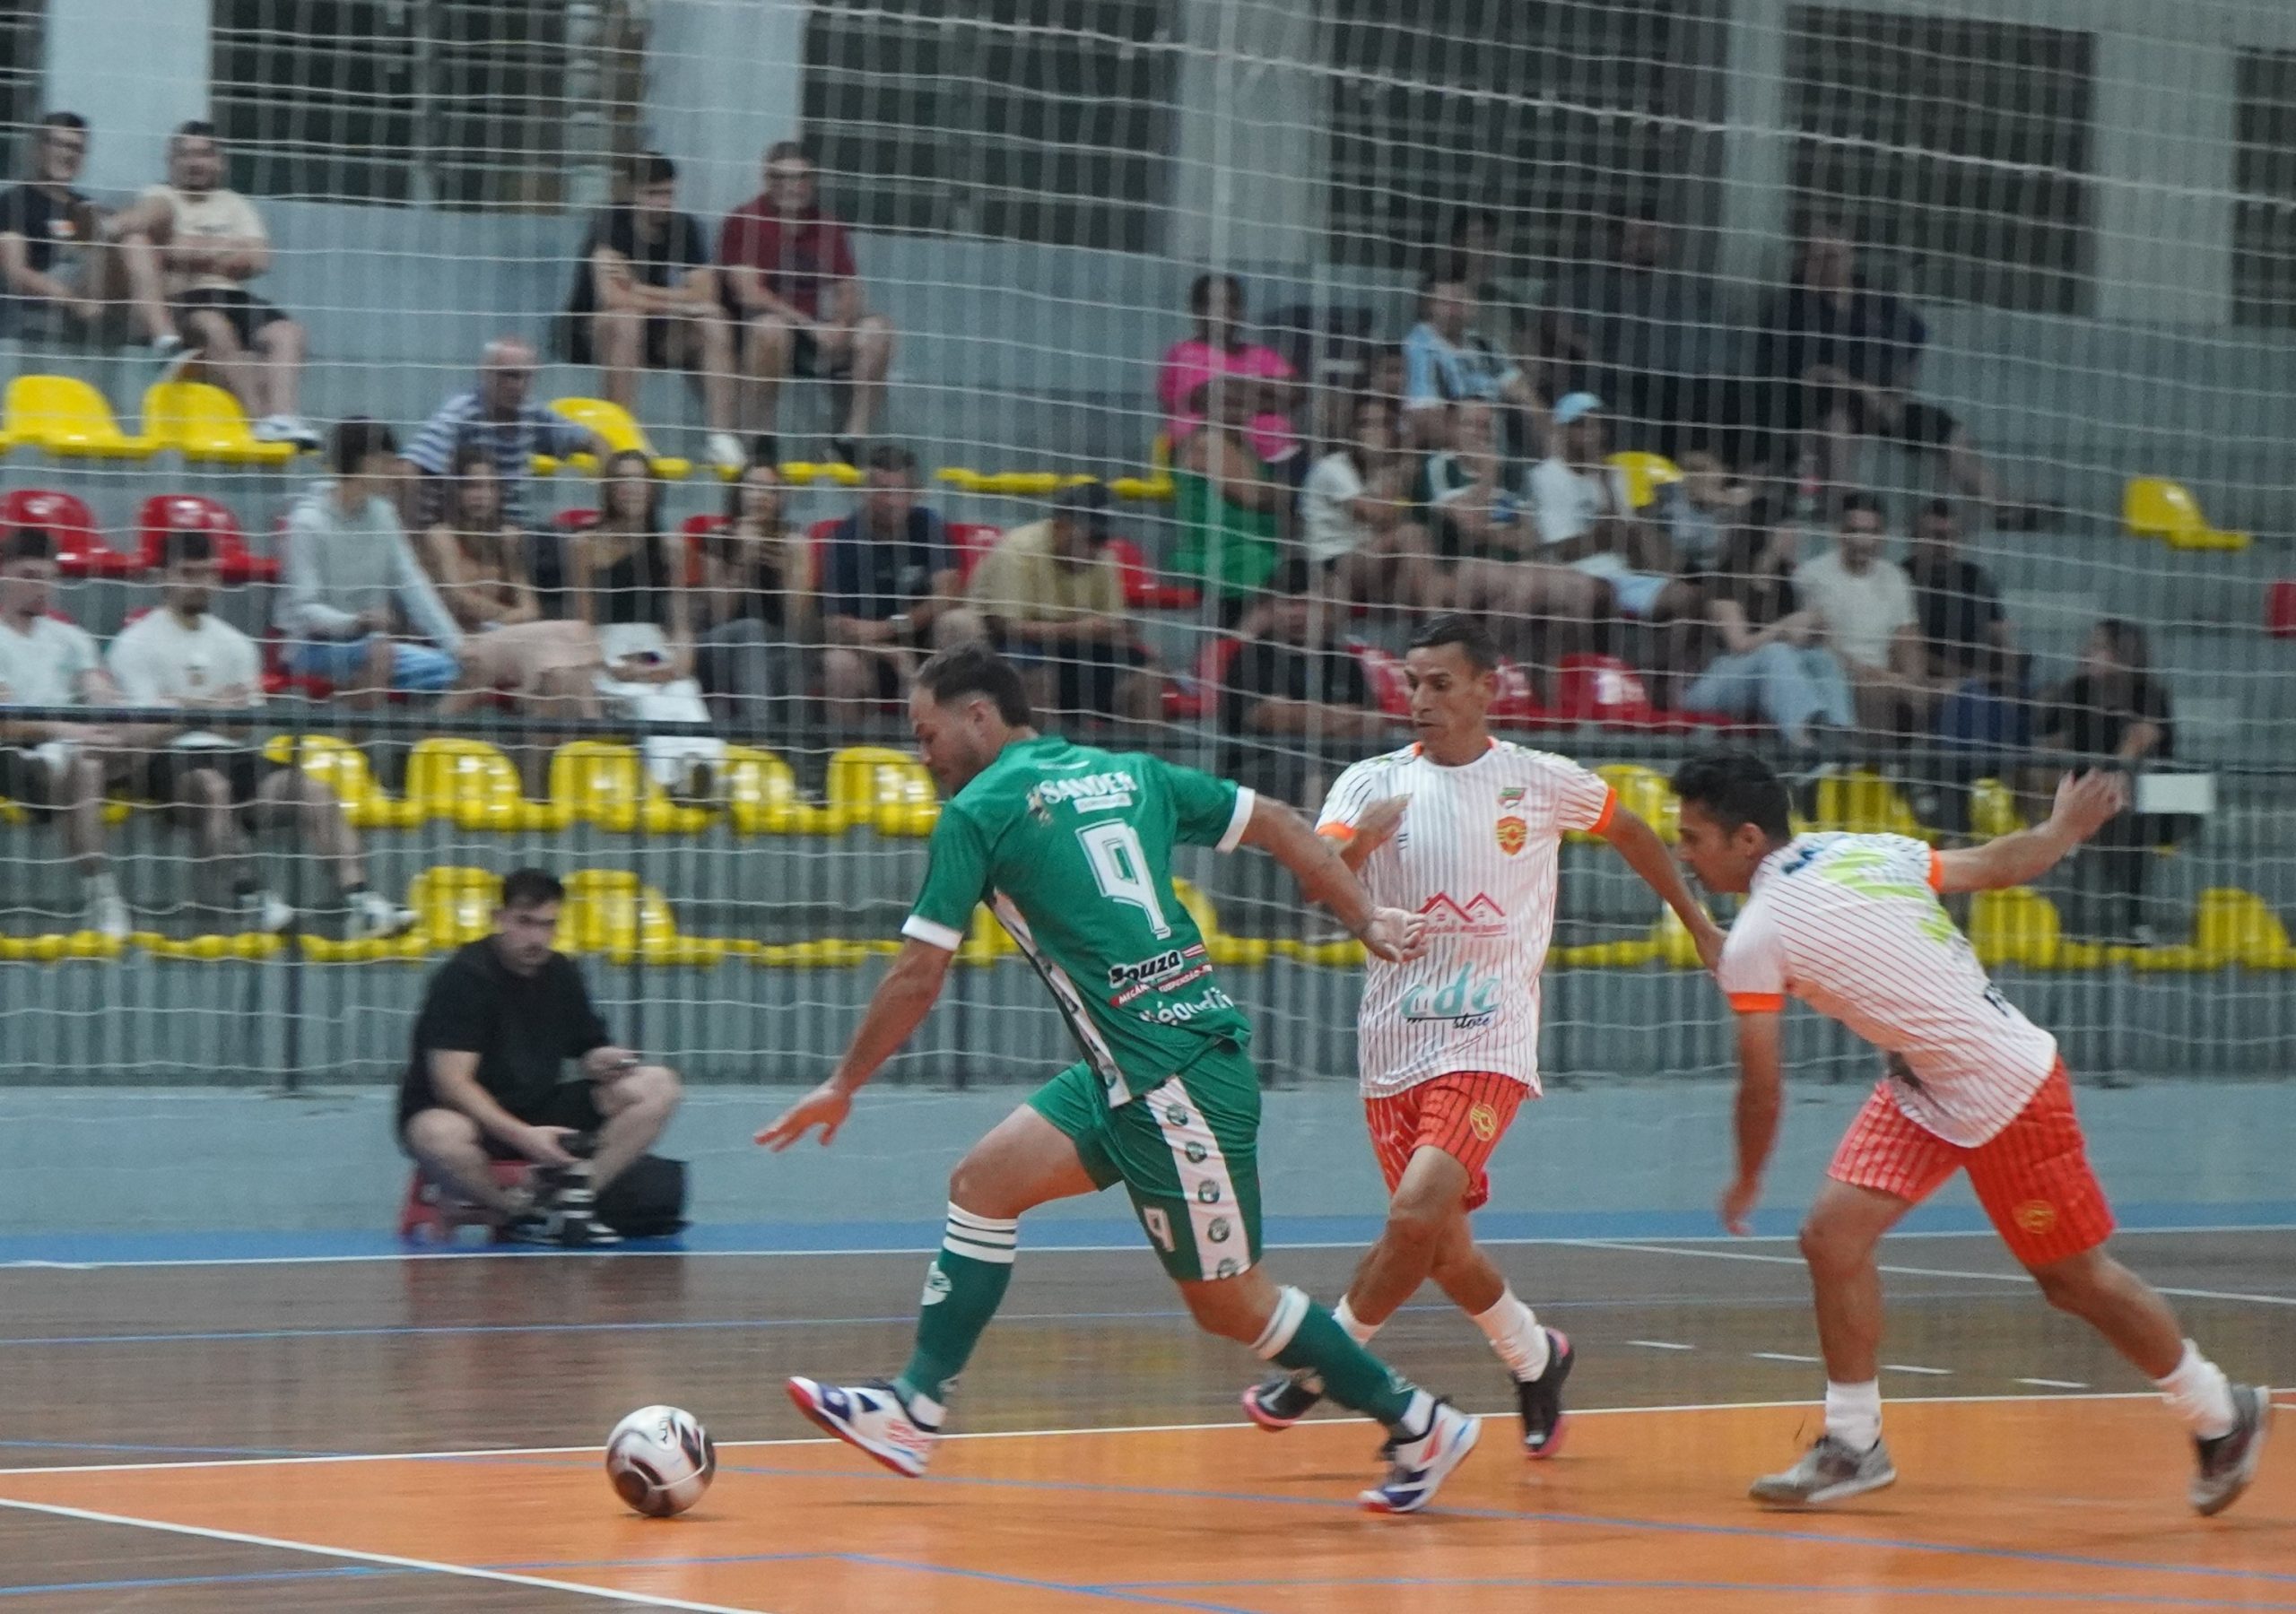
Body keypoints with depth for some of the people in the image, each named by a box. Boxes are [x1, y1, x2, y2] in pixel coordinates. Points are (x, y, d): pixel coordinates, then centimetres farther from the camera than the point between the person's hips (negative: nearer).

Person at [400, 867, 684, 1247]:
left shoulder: (561, 974, 6)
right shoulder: (463, 977, -15)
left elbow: (587, 1048, 16)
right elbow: (452, 1080, -23)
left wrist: (600, 1061, -11)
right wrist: (522, 1136, -34)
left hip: (540, 1111, 6)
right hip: (473, 1117, -6)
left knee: (658, 1086, -9)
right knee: (439, 1137, -43)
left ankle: (567, 1200, -18)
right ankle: (517, 1211, -14)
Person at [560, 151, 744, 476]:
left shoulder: (684, 228, -2)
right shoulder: (611, 225, -18)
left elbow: (704, 297, -11)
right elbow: (612, 297, -32)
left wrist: (636, 289, -21)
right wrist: (680, 302, -23)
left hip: (655, 332, 5)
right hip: (589, 331, -5)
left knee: (714, 327, -18)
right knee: (625, 320, -37)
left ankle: (721, 437, -26)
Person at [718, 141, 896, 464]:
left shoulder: (827, 228, 12)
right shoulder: (743, 223, -3)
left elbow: (850, 290, 8)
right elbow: (749, 292, -13)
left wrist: (841, 326, -16)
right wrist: (810, 325, -21)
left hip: (815, 332, 5)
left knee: (877, 329, -18)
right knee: (770, 327, -38)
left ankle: (853, 438, -17)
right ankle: (760, 441, -28)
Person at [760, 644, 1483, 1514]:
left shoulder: (978, 812, -6)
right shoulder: (1129, 774, 14)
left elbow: (918, 977, -4)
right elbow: (1279, 826, 13)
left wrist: (842, 1086, 7)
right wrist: (1366, 920, 19)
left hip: (1176, 1077, -9)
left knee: (1228, 1303, 2)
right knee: (983, 1182, 8)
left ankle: (1418, 1425, 11)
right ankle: (916, 1410, 8)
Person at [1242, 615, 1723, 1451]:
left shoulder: (1541, 780, 2)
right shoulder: (1373, 783, 2)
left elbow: (1630, 831, 21)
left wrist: (1699, 923, 28)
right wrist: (1360, 840, -35)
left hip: (1487, 1045, -3)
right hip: (1392, 1047, 3)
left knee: (1417, 1215, -23)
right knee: (1444, 1252, 10)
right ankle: (1535, 1359, 36)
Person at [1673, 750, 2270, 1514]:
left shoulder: (1755, 941, -21)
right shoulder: (1861, 853, -1)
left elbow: (1762, 1085, -12)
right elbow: (1998, 864, 9)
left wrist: (1747, 1180, 6)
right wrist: (2065, 828, 30)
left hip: (2005, 1091, -9)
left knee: (2077, 1279, 7)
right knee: (1833, 1235, 0)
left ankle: (2220, 1414, 25)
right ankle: (1853, 1444, 8)